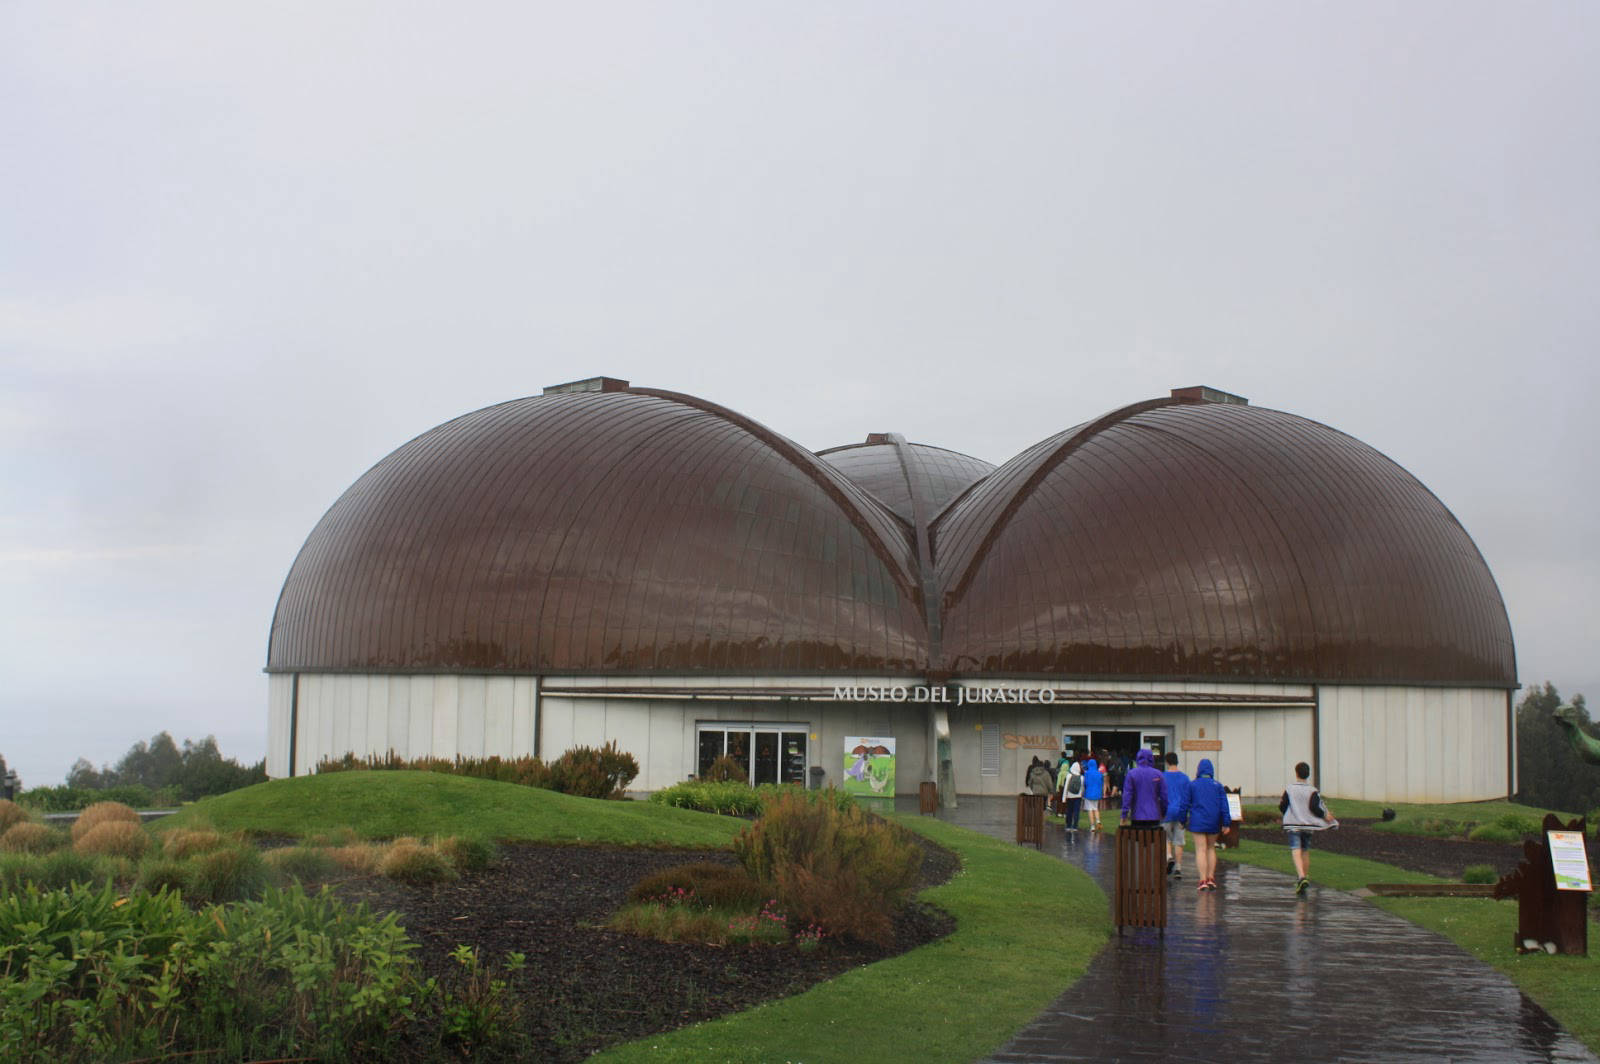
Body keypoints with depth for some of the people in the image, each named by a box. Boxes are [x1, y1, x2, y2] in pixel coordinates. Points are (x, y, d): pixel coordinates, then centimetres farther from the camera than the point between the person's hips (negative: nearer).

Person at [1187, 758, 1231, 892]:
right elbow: (1224, 805, 0)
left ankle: (1203, 881, -12)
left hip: (1197, 822, -2)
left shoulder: (1192, 785, 1)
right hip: (1213, 823, 2)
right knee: (1211, 848, 17)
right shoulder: (1217, 785, 5)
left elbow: (1186, 804, 1)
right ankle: (1211, 878, 13)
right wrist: (1226, 823, 1)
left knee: (1201, 850, -4)